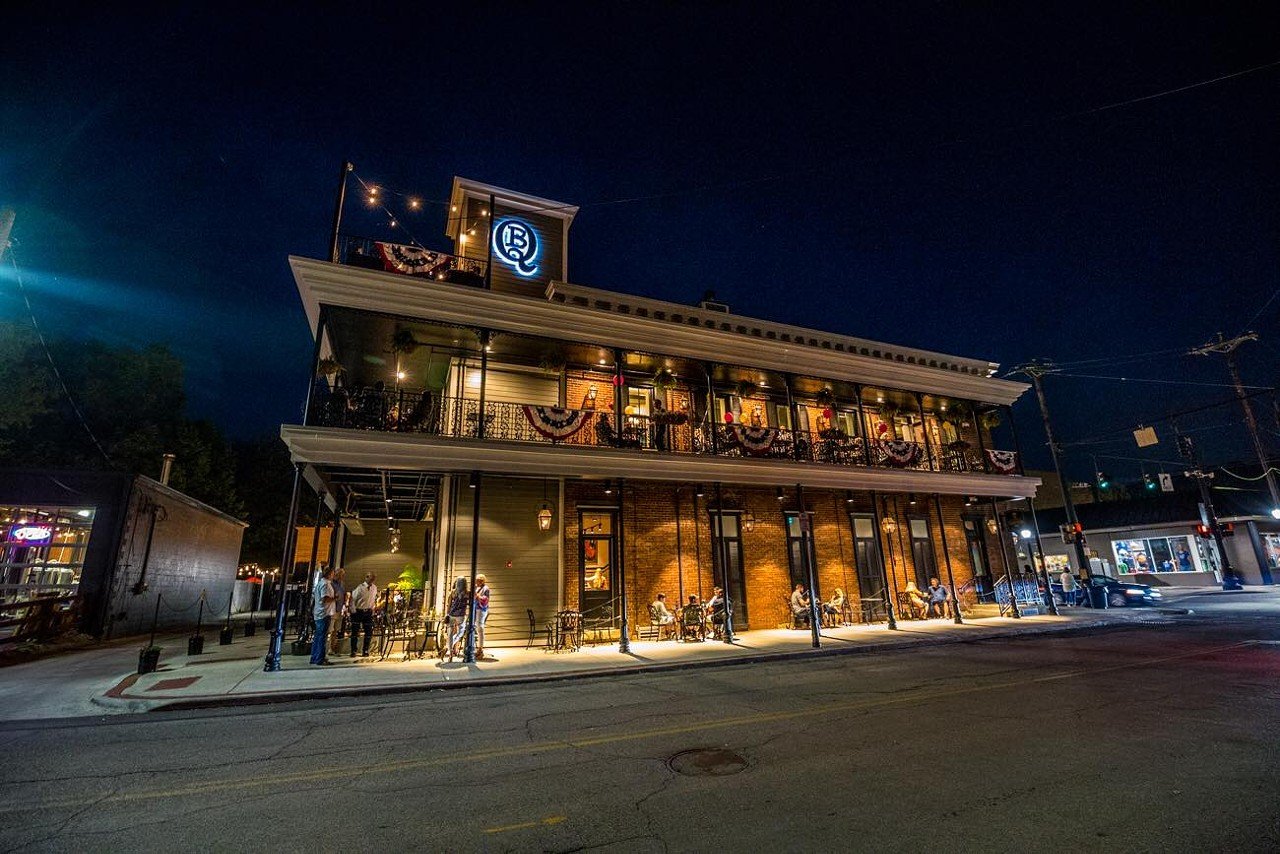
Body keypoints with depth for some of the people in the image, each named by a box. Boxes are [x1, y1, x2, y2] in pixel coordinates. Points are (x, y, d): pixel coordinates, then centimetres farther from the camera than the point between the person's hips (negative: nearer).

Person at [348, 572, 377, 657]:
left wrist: (372, 609, 10)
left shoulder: (374, 588, 3)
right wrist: (353, 611, -9)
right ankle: (353, 651, 16)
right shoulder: (360, 587, -13)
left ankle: (365, 651, 17)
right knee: (355, 632, 3)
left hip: (368, 612, 4)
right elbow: (352, 599, -8)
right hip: (358, 612, -4)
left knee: (369, 632, 4)